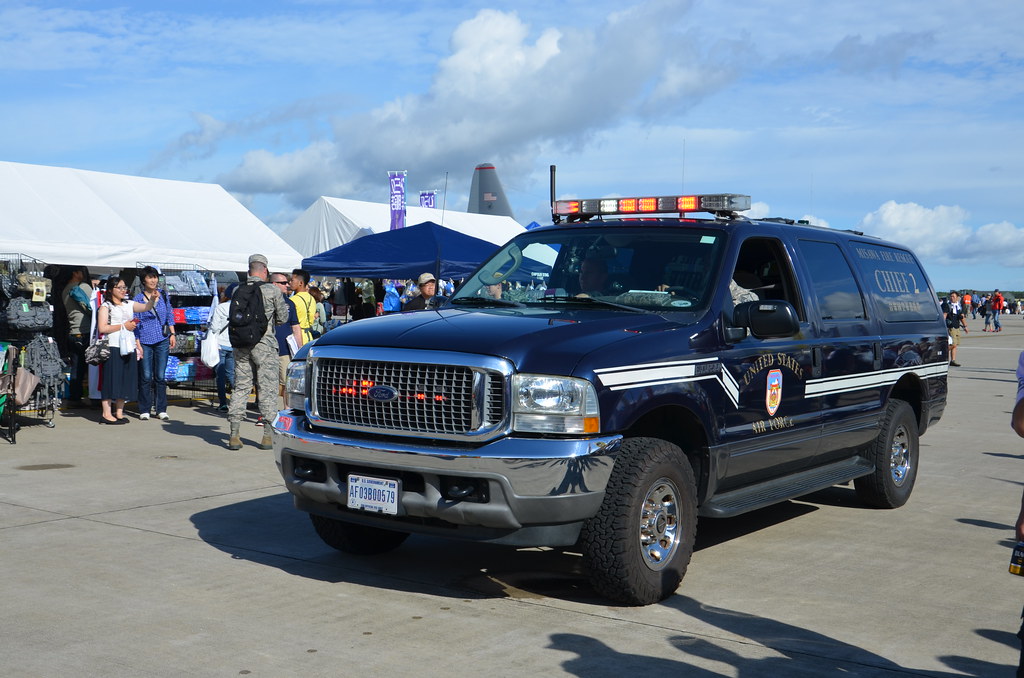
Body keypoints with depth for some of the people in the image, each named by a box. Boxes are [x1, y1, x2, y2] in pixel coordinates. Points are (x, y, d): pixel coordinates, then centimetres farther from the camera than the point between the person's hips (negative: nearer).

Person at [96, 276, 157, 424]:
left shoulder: (129, 304, 16)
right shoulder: (106, 306, -1)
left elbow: (146, 307, 7)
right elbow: (102, 328, -11)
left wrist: (153, 298, -12)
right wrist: (123, 326, -10)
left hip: (129, 347, 6)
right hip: (113, 347, -6)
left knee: (126, 379, 8)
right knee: (111, 379, -5)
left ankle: (119, 412, 16)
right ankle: (106, 414, -1)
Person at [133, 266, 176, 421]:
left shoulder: (163, 296, 8)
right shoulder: (138, 299, 0)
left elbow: (170, 316, 16)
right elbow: (135, 323, 1)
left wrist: (172, 334, 7)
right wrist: (137, 344, -4)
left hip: (162, 340, 2)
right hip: (145, 342, -2)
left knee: (160, 376, 2)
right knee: (145, 377, 0)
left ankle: (161, 409, 10)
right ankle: (144, 410, 10)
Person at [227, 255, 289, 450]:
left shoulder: (238, 291, 5)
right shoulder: (270, 290, -6)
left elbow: (233, 318, 11)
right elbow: (283, 317, 2)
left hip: (241, 344, 4)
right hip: (264, 344, -4)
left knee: (240, 387, 8)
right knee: (267, 388, 3)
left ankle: (234, 436, 6)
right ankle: (268, 436, 4)